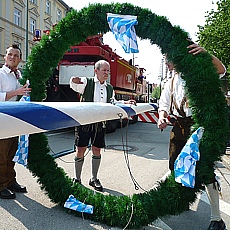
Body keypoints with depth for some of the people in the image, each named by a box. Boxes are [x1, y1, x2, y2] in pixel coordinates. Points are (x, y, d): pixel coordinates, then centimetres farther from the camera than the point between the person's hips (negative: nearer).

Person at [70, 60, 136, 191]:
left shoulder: (110, 88, 14)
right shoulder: (87, 83, -1)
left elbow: (114, 104, 22)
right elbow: (73, 83, -14)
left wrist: (126, 103, 8)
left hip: (100, 124, 4)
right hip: (85, 122, -4)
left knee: (97, 151, 11)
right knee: (81, 150, 2)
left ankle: (94, 179, 27)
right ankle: (77, 179, 19)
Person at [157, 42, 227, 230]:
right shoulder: (170, 83, 17)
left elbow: (221, 70, -16)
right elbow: (164, 105, 18)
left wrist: (204, 53, -34)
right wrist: (162, 117, -5)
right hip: (179, 127, 6)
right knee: (175, 166, 9)